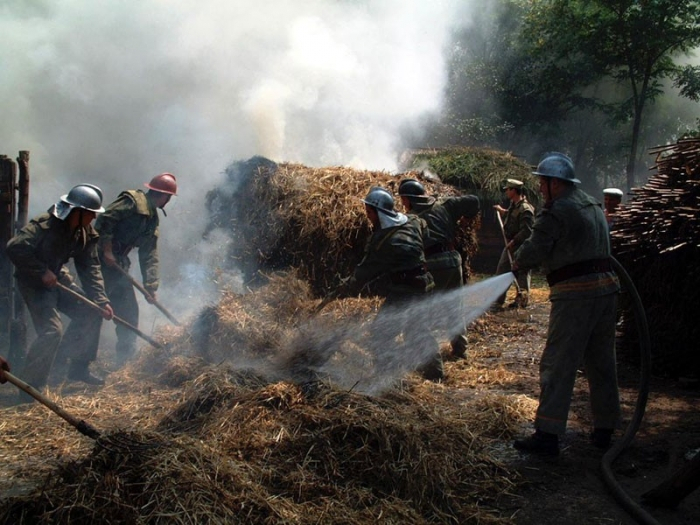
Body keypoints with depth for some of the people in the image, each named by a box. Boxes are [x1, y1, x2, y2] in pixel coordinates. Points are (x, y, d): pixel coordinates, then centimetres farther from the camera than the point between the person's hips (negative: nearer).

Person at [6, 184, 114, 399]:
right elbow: (15, 247, -33)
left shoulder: (85, 232, -4)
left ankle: (78, 368, 20)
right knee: (51, 330, -20)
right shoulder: (45, 225, -28)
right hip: (33, 282, -8)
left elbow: (90, 268, -2)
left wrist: (101, 301, -11)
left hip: (57, 277, 8)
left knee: (91, 312, 5)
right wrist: (42, 272, -30)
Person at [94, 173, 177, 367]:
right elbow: (105, 219, -20)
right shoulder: (133, 201, -8)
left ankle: (125, 360, 18)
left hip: (118, 264, 9)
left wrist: (150, 286, 5)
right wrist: (107, 250, -22)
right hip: (102, 258, -9)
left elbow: (149, 255, 13)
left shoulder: (152, 218, 17)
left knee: (129, 310, 10)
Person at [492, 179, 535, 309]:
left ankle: (522, 300, 9)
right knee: (501, 271, 12)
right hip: (511, 245, 10)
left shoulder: (525, 209, -21)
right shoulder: (513, 205, 8)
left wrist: (513, 242, -24)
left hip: (520, 247, -10)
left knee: (521, 274, -1)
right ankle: (498, 301, 18)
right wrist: (501, 210, 28)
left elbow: (526, 231, -26)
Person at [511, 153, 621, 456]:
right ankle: (604, 429, 22)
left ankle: (547, 434, -5)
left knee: (558, 365, -5)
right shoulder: (593, 206, 18)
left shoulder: (557, 211, -9)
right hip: (607, 287, 9)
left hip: (575, 294, -9)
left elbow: (534, 250, -16)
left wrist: (518, 263, 7)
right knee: (602, 363, 15)